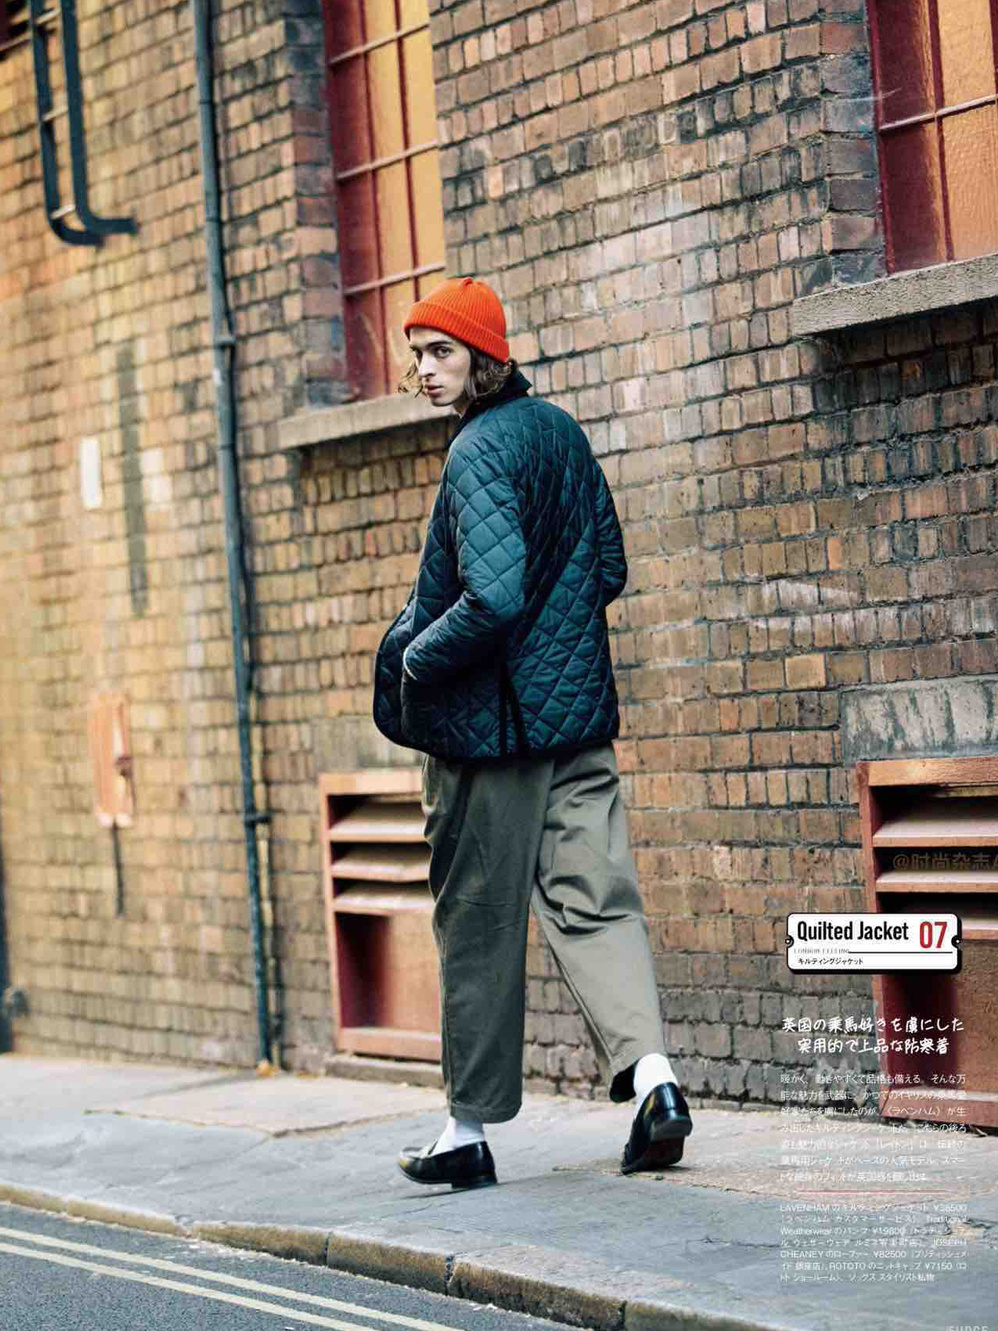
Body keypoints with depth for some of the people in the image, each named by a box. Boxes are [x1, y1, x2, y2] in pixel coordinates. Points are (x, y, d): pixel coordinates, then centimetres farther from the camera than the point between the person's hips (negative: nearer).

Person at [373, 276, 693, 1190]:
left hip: (488, 723, -7)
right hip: (579, 710, 7)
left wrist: (415, 661, -10)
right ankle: (649, 1066, -13)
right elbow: (609, 570, 17)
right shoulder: (563, 432, 11)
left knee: (478, 925, 2)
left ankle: (470, 1132, 11)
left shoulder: (479, 452, -15)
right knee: (595, 900, 5)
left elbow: (494, 597, -24)